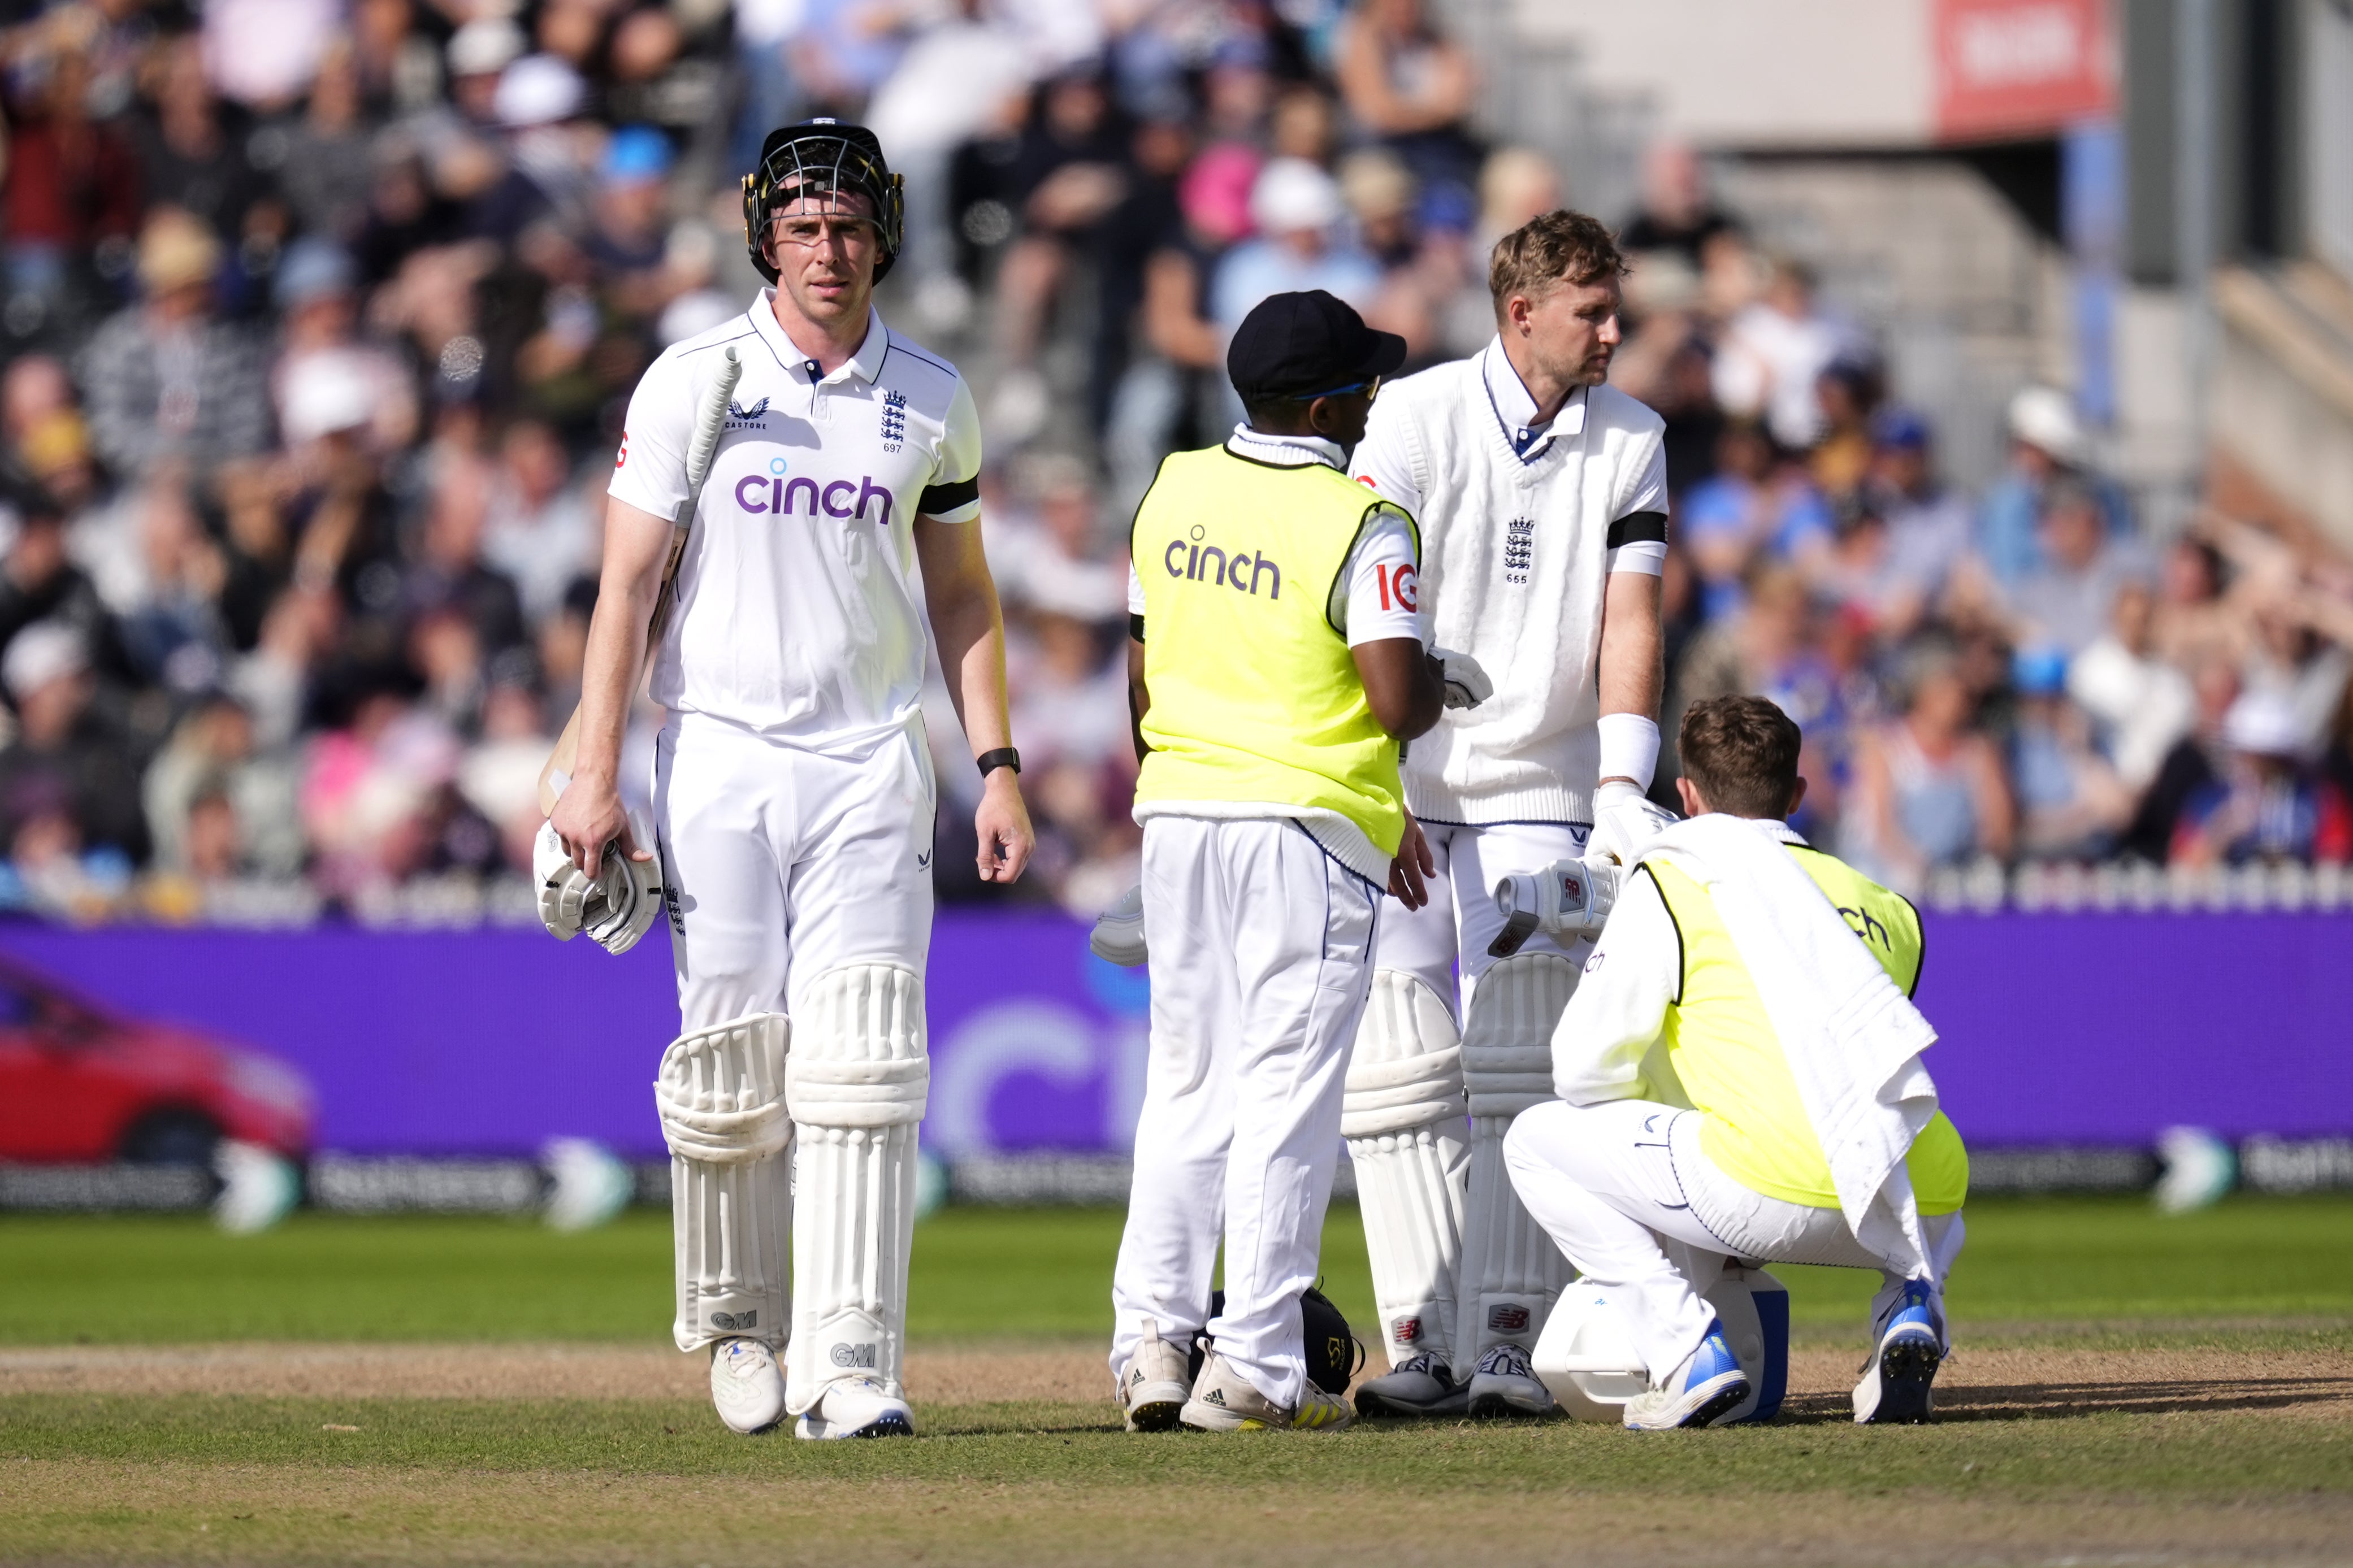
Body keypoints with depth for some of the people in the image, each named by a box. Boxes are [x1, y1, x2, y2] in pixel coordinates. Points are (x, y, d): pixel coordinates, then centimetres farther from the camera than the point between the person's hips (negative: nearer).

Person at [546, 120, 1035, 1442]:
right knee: (730, 1059, -1)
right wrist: (597, 775, -10)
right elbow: (628, 583, -2)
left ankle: (848, 1367, -13)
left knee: (861, 1067, -10)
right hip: (718, 757, -1)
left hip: (872, 764, 1)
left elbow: (962, 593, 16)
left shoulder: (932, 401, 8)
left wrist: (997, 763, 7)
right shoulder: (691, 383, -1)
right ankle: (734, 1321, 20)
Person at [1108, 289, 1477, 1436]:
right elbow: (1399, 704, -18)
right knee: (1286, 1086, -2)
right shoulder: (1360, 525, -12)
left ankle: (1150, 1329, 4)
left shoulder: (1173, 493, 7)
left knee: (1185, 1082, 13)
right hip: (1311, 825, -5)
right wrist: (1449, 685, 4)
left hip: (1178, 819, 5)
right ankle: (1254, 1363, -4)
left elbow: (1143, 675, 13)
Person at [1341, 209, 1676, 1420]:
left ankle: (1507, 1341, -6)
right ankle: (1424, 1343, -4)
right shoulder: (1416, 420, -8)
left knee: (1522, 1065, -5)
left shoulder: (1630, 442, 2)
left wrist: (1623, 784, -16)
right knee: (1397, 1061, -6)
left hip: (1540, 789, 2)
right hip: (1401, 780, -2)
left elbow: (1629, 618, -3)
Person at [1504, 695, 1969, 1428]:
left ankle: (1689, 1353, -2)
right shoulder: (1886, 908, 27)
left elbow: (1588, 1070, 6)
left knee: (1538, 1140, 13)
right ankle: (1911, 1303, 8)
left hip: (1777, 1195, -5)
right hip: (1923, 1211, 5)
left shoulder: (1670, 881, 11)